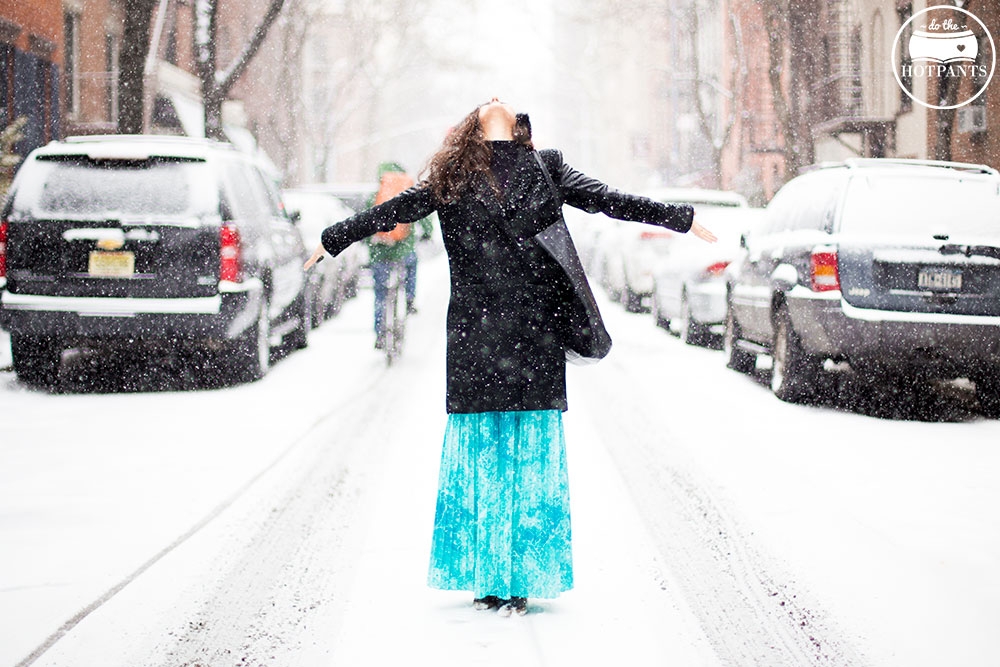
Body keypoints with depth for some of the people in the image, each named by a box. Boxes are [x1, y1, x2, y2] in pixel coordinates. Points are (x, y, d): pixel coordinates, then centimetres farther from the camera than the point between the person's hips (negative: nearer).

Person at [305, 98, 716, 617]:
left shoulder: (544, 170, 13)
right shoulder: (450, 178, 14)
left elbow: (607, 200, 13)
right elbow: (391, 212, 21)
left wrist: (681, 219, 10)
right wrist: (332, 241, 27)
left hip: (534, 330, 0)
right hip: (474, 332, 1)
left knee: (530, 451, -1)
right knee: (479, 450, 2)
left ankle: (520, 577, 5)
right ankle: (485, 575, 10)